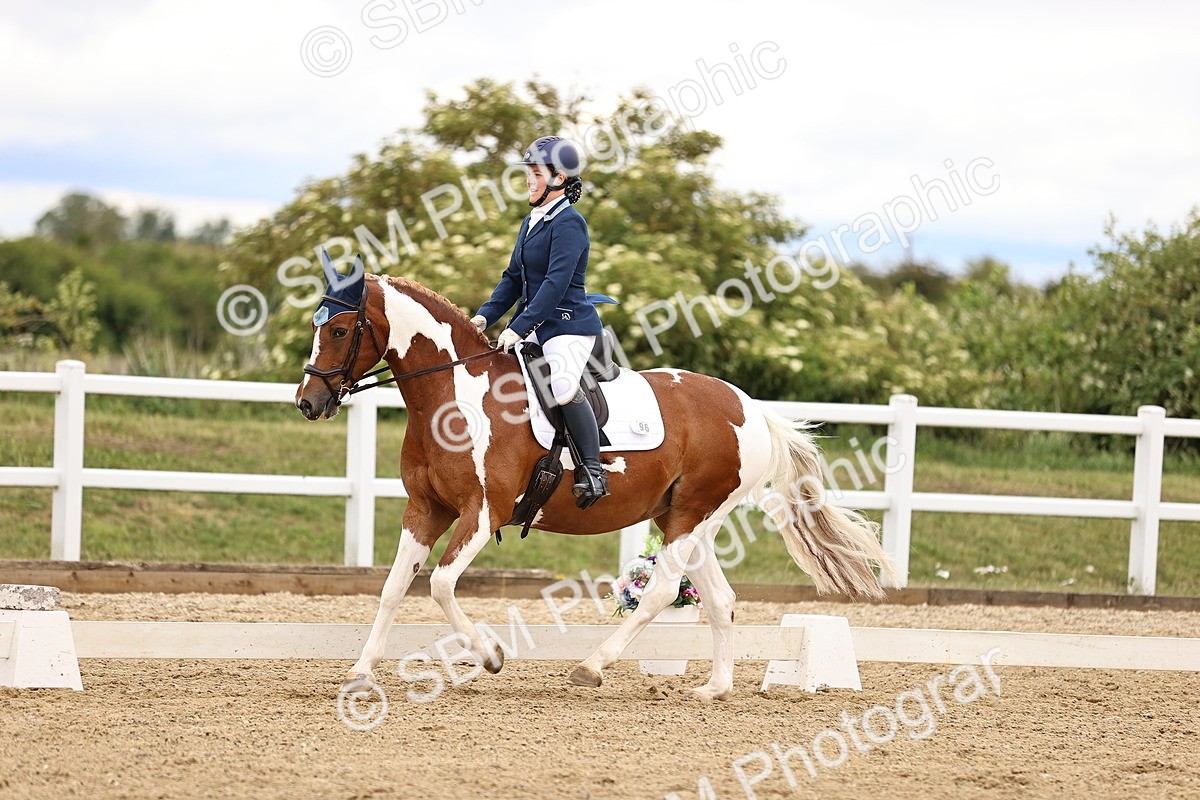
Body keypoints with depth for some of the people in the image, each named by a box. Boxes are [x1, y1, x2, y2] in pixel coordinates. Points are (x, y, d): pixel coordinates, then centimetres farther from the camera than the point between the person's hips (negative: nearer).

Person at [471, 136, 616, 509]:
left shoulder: (569, 223, -13)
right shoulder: (531, 222, 15)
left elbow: (556, 282, -21)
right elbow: (514, 278, 19)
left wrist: (519, 328, -25)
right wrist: (486, 315, 4)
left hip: (569, 324, -10)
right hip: (535, 325, 10)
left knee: (562, 387, -31)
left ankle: (592, 470, -24)